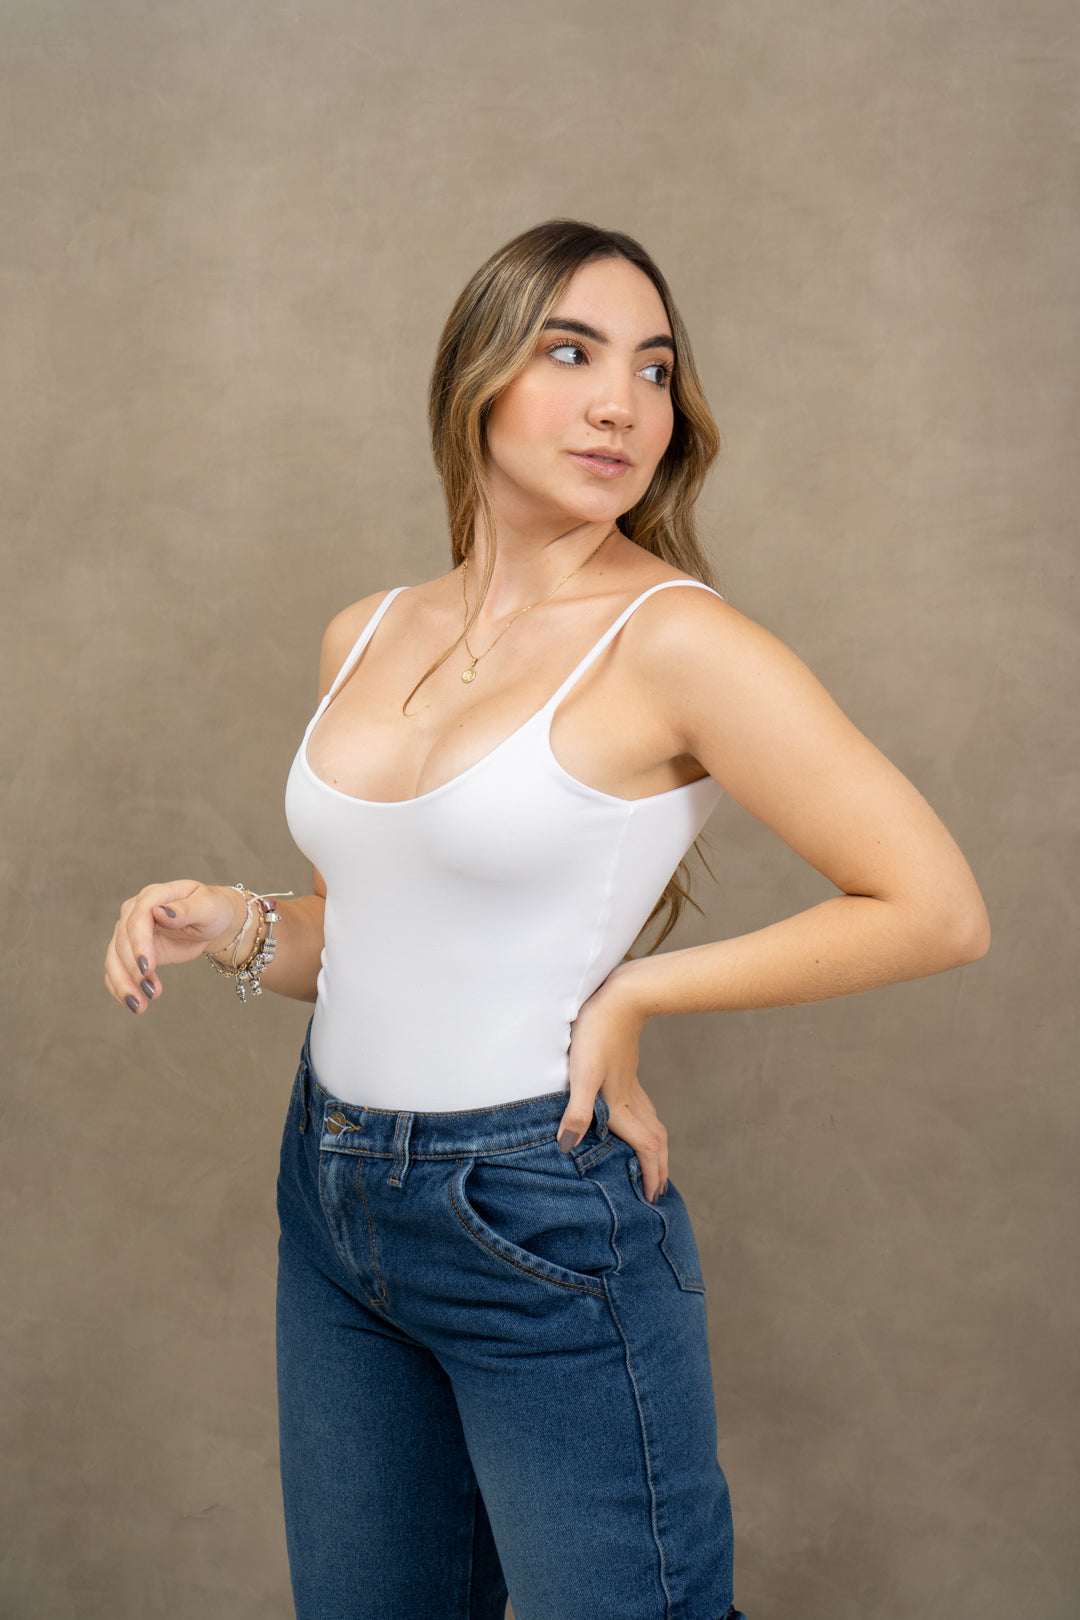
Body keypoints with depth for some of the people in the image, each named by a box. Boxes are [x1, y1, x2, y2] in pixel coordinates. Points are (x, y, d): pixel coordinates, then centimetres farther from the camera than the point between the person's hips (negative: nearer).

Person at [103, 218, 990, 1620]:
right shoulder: (367, 636, 4)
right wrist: (237, 930, -4)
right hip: (332, 1202, 6)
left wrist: (636, 991, -14)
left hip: (542, 1225, -6)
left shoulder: (674, 639, -15)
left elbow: (937, 909, -16)